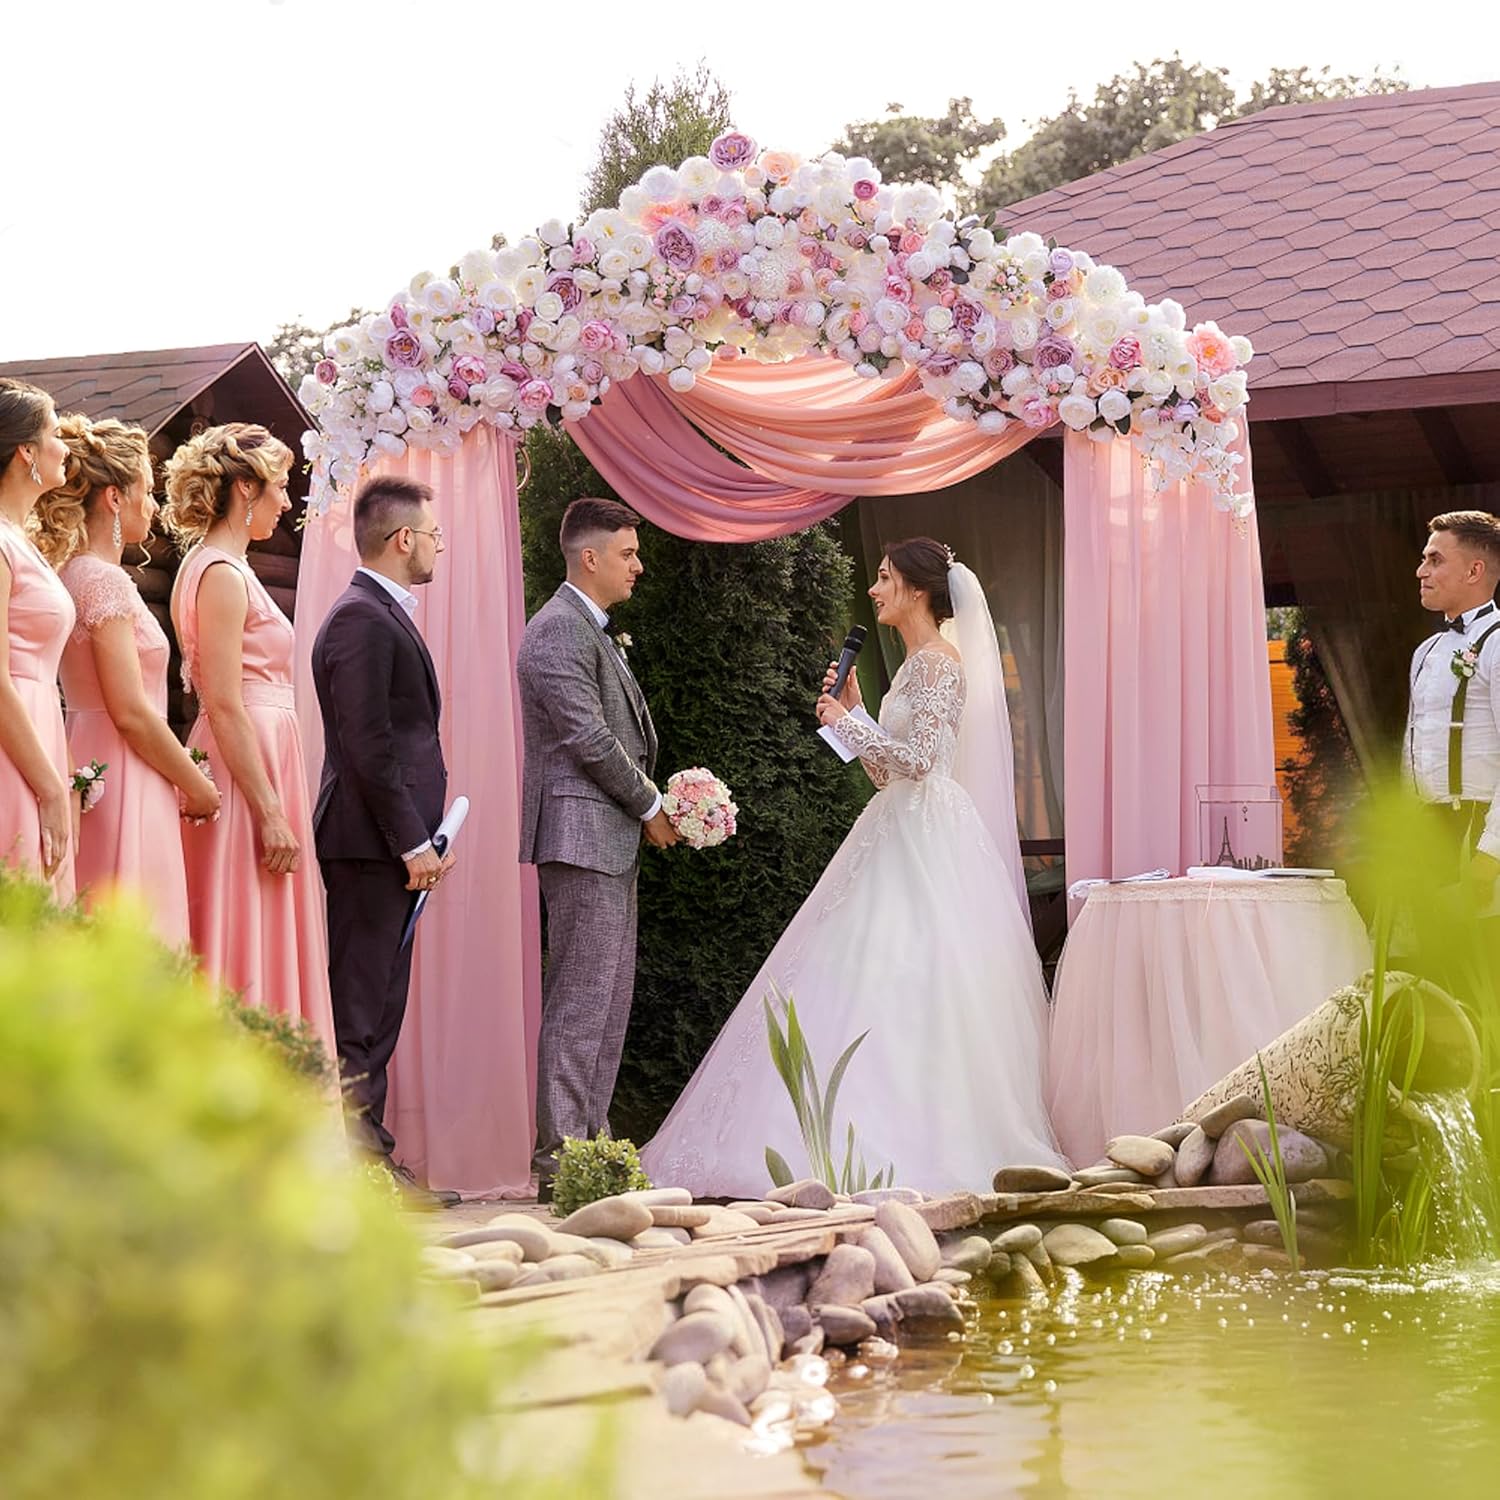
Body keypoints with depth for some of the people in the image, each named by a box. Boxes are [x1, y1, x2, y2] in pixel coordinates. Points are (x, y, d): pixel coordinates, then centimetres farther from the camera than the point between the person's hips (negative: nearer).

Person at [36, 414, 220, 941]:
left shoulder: (72, 573, 14)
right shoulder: (105, 581, -14)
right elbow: (131, 712, -17)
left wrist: (182, 778, 19)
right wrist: (196, 786, -6)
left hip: (95, 775, 10)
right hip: (126, 788, -10)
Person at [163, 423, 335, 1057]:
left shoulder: (220, 567, 18)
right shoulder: (222, 573, -12)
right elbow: (225, 706, -19)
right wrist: (271, 812, -20)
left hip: (259, 762, 10)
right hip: (249, 771, -10)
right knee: (250, 958, -9)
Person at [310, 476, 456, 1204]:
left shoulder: (386, 615, 19)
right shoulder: (361, 618, -13)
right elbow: (366, 745, -19)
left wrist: (420, 838, 17)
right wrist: (412, 842, -19)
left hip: (390, 844, 10)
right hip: (371, 842, -10)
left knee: (378, 1008, 11)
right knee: (360, 1014, -8)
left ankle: (371, 1161, 15)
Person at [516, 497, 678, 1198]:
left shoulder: (593, 631, 20)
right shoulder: (558, 630, -13)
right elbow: (588, 738, -18)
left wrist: (648, 804, 9)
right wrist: (649, 807, -8)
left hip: (613, 838, 11)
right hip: (582, 832, -11)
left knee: (610, 996, 11)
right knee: (581, 1000, -10)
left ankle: (588, 1141, 15)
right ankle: (558, 1158, -9)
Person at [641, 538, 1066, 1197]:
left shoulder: (940, 664, -11)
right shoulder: (916, 667, 19)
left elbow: (918, 758, -20)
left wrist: (850, 723, -11)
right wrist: (853, 710, 13)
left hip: (925, 841, -10)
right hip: (897, 838, 10)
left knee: (903, 990, -11)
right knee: (888, 987, 6)